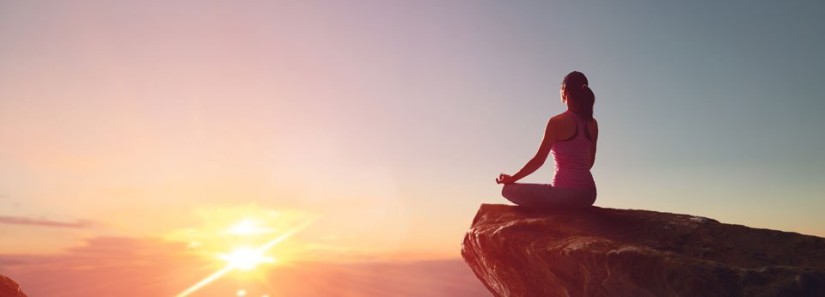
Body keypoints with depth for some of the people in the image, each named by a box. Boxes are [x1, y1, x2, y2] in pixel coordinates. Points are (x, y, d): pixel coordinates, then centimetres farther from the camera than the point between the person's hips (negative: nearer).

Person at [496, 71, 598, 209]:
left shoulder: (557, 122, -11)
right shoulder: (593, 124, 7)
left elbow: (539, 160, -10)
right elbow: (590, 161, 15)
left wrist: (512, 179, 0)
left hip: (565, 192, -7)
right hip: (588, 194, 7)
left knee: (508, 190, 4)